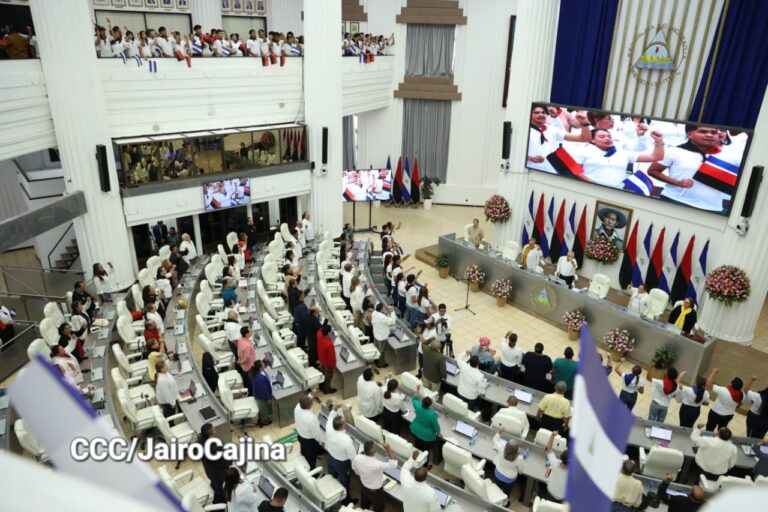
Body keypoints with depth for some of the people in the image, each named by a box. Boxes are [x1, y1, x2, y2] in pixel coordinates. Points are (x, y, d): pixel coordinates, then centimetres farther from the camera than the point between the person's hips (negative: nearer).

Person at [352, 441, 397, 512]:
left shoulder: (357, 457, -26)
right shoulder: (377, 465, -44)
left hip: (363, 485, 5)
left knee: (364, 505, 33)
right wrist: (388, 449, -38)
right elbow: (393, 463, -32)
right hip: (375, 490, -5)